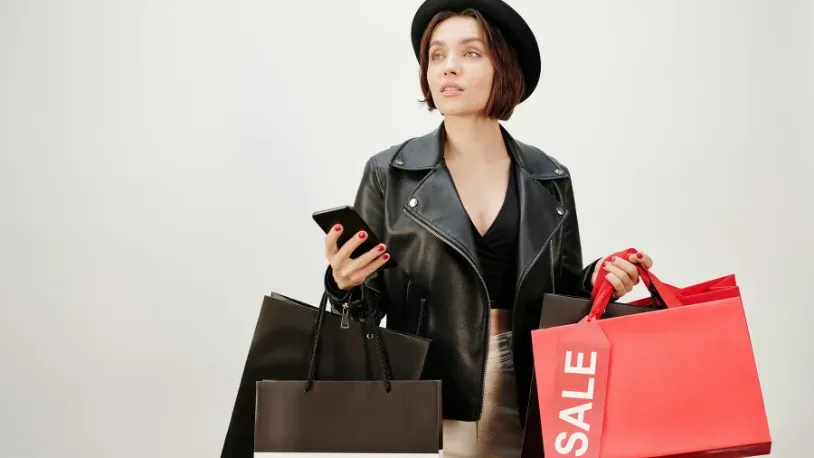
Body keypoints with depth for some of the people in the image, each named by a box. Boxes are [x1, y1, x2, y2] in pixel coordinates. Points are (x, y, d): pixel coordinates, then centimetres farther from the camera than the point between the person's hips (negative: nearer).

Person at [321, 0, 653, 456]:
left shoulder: (550, 180, 5)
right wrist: (346, 284, -18)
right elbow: (366, 306, 2)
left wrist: (598, 279, -7)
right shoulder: (389, 174, -1)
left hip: (528, 405, 2)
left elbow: (563, 296, 12)